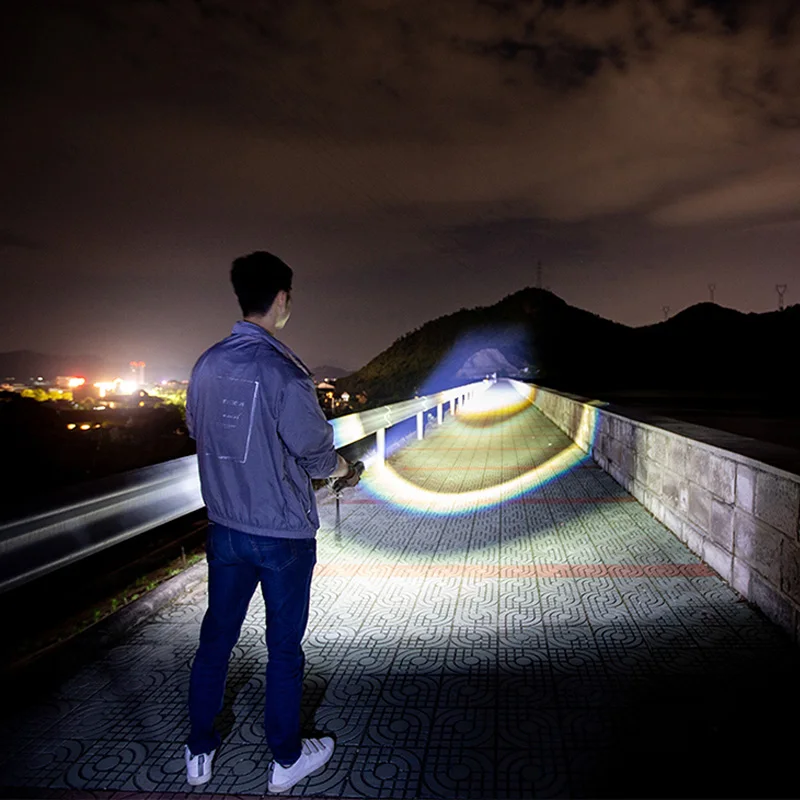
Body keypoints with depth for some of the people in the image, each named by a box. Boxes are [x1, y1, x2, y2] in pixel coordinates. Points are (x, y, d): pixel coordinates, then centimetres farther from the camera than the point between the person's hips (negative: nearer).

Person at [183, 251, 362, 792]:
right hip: (283, 533, -6)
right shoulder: (282, 371, -22)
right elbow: (317, 452, -15)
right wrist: (347, 469, 6)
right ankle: (287, 760, 31)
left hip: (225, 527, 6)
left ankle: (199, 751, 36)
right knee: (284, 647, 12)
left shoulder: (207, 365, -2)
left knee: (217, 636, 20)